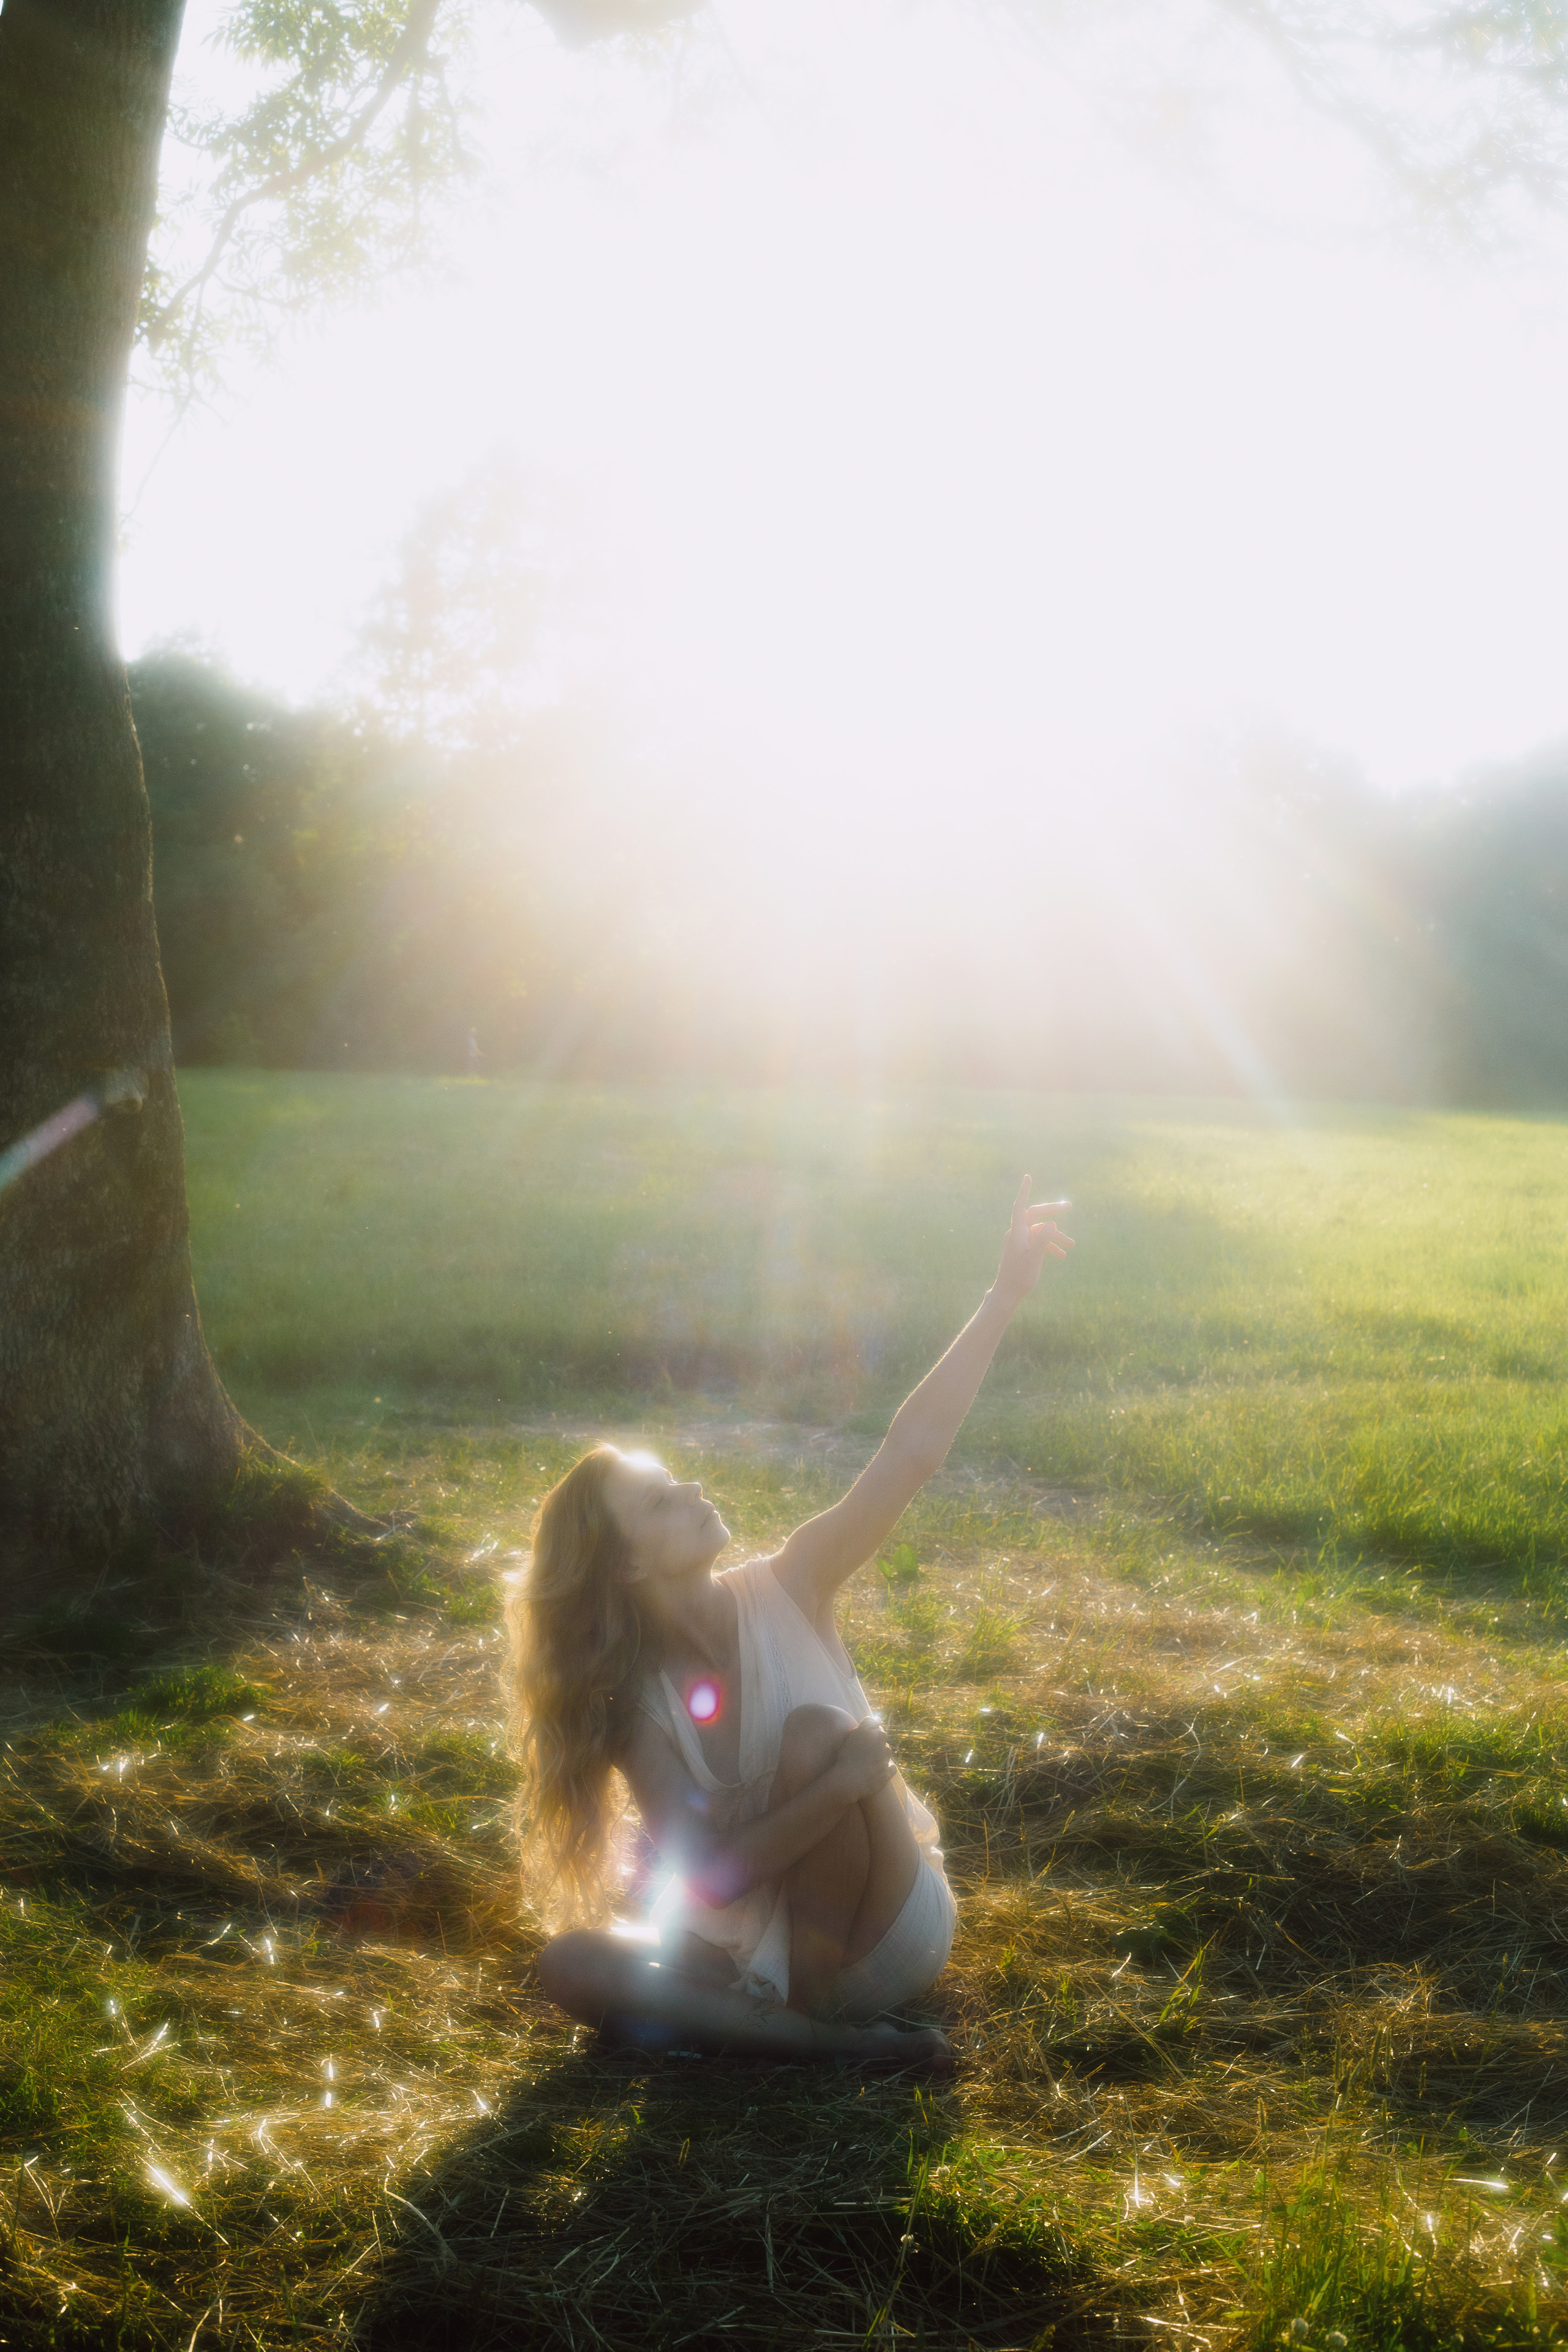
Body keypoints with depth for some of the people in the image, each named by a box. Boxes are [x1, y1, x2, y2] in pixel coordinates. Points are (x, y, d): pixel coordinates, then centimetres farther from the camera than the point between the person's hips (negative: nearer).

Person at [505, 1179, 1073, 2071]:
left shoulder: (786, 1590, -13)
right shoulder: (633, 1698, -11)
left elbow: (911, 1455, -25)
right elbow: (710, 1878, -21)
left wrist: (1005, 1297, -34)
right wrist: (839, 1787, -33)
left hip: (888, 1933, -2)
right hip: (758, 1951, 2)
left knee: (815, 1731, -26)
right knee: (573, 1965, -19)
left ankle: (819, 1998, -14)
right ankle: (846, 2043, -24)